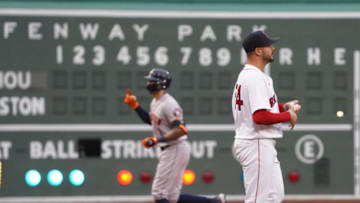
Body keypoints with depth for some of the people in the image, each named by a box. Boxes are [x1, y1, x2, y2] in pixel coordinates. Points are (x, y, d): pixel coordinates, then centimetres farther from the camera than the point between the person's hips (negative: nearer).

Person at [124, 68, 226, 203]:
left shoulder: (168, 104, -19)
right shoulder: (155, 101, 12)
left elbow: (181, 130, -26)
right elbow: (150, 120, 30)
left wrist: (157, 140, -30)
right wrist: (135, 106, 18)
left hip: (176, 150, -10)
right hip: (168, 150, 10)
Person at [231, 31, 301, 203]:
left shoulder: (246, 74, 14)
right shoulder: (256, 78, -18)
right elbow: (260, 116, -26)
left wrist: (283, 106, 12)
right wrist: (288, 115, -12)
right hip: (257, 144, -11)